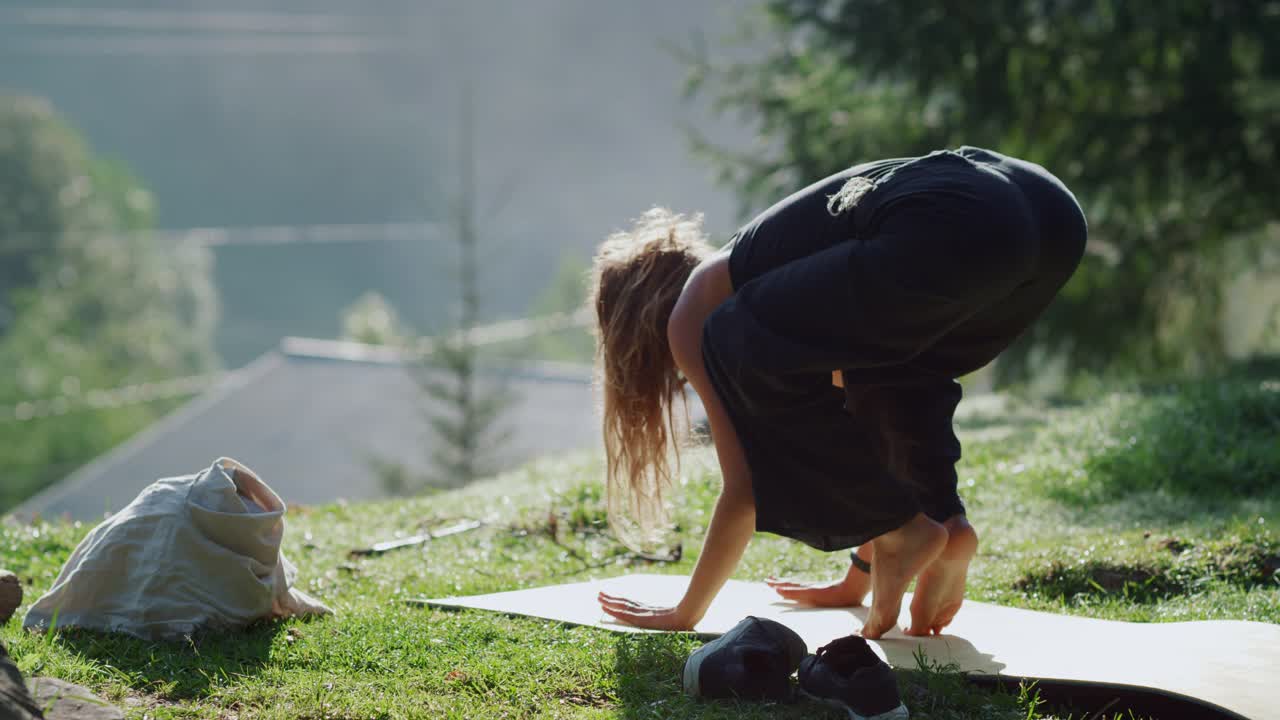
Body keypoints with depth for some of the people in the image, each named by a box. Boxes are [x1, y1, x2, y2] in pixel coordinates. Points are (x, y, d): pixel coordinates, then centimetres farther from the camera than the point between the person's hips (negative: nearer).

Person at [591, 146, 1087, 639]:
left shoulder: (690, 317, 18)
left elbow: (745, 488, 16)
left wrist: (683, 615, 29)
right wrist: (860, 579, 54)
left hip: (951, 232, -8)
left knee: (747, 359, 10)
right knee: (890, 369, 34)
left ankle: (901, 530, 9)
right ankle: (946, 522, 15)